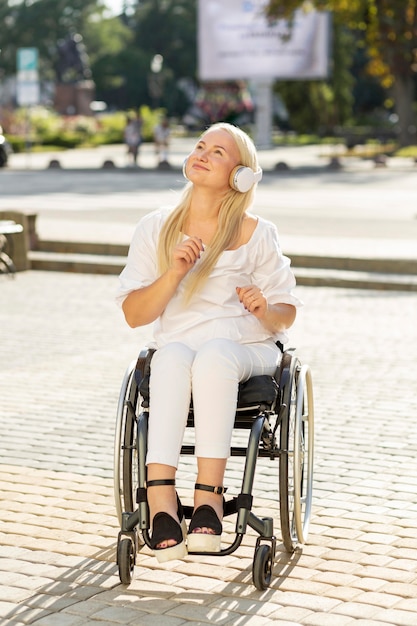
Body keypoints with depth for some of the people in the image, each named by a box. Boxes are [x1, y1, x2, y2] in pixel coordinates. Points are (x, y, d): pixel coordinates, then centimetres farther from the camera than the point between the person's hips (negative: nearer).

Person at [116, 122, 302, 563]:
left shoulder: (257, 235, 4)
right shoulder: (155, 229, 8)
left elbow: (286, 313, 8)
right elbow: (133, 314, 3)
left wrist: (265, 310, -16)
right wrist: (174, 272, -12)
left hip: (248, 350, -1)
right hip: (177, 345, 1)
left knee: (213, 357, -37)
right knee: (173, 358, -36)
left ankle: (209, 491, -41)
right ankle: (161, 495, -45)